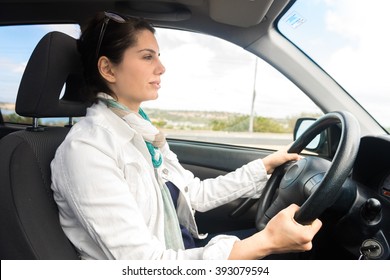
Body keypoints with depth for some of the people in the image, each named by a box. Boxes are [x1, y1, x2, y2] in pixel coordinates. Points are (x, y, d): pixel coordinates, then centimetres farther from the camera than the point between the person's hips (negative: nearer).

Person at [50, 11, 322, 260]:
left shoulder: (142, 131, 3)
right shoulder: (86, 148, -24)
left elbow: (195, 194, 7)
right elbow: (143, 258, -29)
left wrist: (265, 166, 6)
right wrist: (265, 242, -34)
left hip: (186, 248, 7)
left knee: (301, 244, 3)